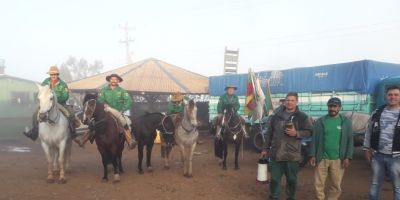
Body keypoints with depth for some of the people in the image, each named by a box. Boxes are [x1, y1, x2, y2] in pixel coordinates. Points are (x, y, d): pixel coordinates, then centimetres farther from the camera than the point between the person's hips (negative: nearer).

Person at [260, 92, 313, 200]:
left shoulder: (302, 117, 0)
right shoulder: (277, 116, 8)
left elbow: (309, 131, -3)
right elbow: (269, 133, 11)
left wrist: (296, 133, -19)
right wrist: (265, 148, 11)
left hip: (292, 155, -2)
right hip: (276, 153, 2)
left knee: (291, 179, 10)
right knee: (274, 179, 9)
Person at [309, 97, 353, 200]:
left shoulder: (346, 122, 3)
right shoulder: (320, 121, 3)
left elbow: (350, 141, 3)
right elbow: (314, 140, 4)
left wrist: (348, 157, -5)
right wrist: (312, 155, -2)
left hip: (338, 160, 0)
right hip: (322, 158, 0)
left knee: (336, 185, 7)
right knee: (318, 184, 4)